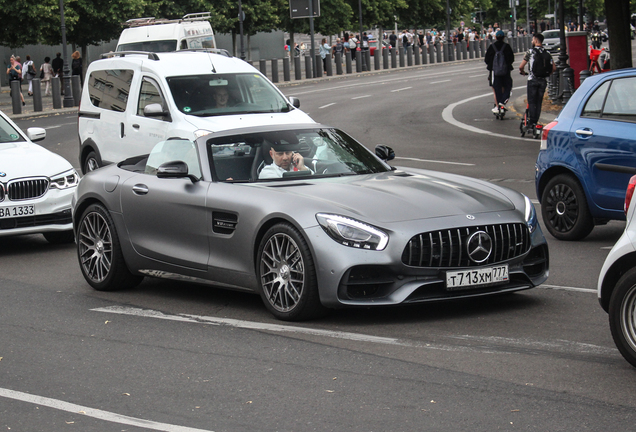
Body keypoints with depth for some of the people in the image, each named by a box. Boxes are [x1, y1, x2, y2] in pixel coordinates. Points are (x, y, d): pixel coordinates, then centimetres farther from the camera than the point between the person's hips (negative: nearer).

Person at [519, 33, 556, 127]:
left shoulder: (531, 51, -7)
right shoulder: (547, 53, 7)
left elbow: (521, 66, -8)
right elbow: (554, 68, 4)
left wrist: (522, 72, 14)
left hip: (533, 80, -4)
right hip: (543, 80, 4)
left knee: (531, 101, 1)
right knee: (539, 102, 11)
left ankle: (532, 121, -5)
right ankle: (536, 121, 10)